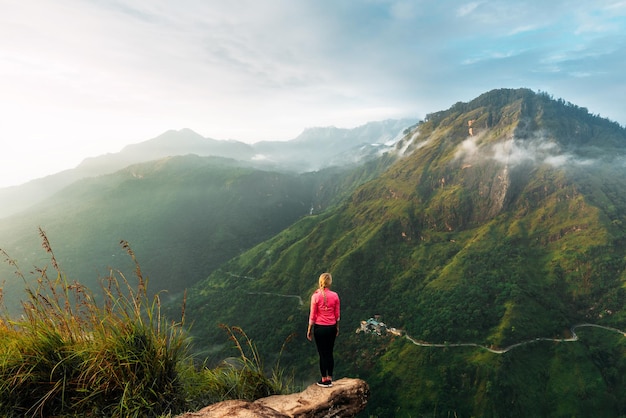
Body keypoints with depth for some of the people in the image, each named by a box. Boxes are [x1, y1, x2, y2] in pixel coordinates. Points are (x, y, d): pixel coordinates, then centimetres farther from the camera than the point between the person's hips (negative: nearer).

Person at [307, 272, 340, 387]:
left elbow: (312, 316, -9)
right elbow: (337, 315, 1)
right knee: (330, 353, 14)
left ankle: (324, 380, 18)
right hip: (331, 327, 3)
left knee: (322, 354, 8)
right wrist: (337, 327, 16)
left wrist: (309, 330, 1)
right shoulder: (335, 296, -7)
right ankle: (330, 379, 23)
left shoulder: (315, 296, -14)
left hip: (319, 328, -3)